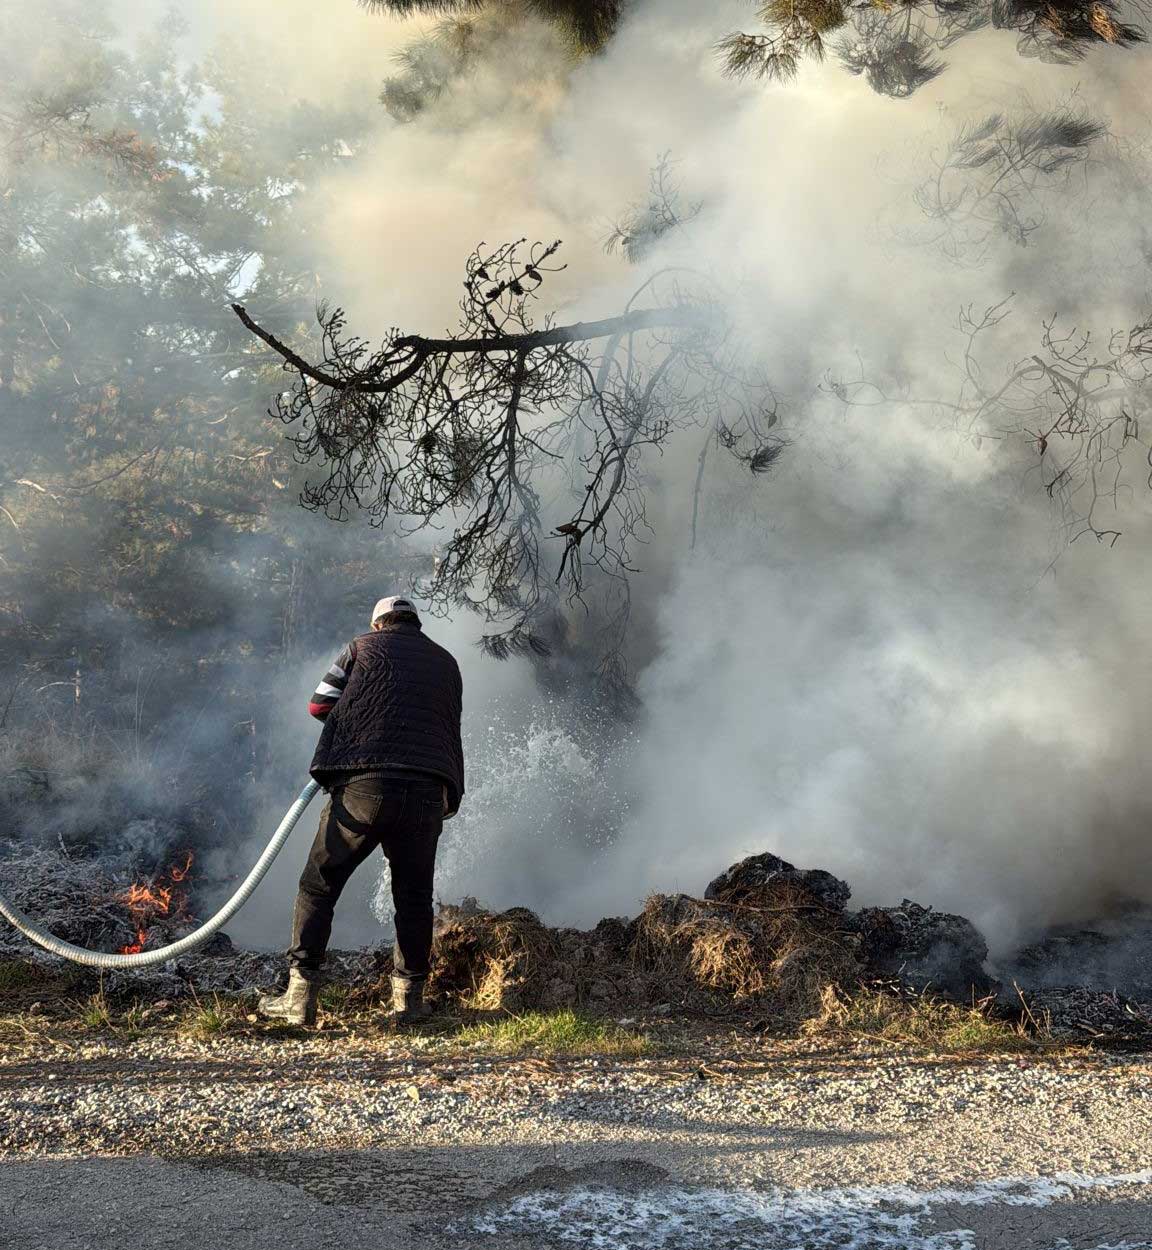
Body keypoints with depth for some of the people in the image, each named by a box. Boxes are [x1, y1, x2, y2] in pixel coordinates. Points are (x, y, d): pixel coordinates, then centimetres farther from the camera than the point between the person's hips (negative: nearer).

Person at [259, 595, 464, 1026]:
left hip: (363, 784, -2)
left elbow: (319, 706, 12)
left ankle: (301, 994, 1)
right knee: (414, 896, 14)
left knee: (318, 886, 6)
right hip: (428, 792, 3)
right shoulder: (446, 663, 22)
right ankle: (409, 997, 15)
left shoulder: (363, 647, 14)